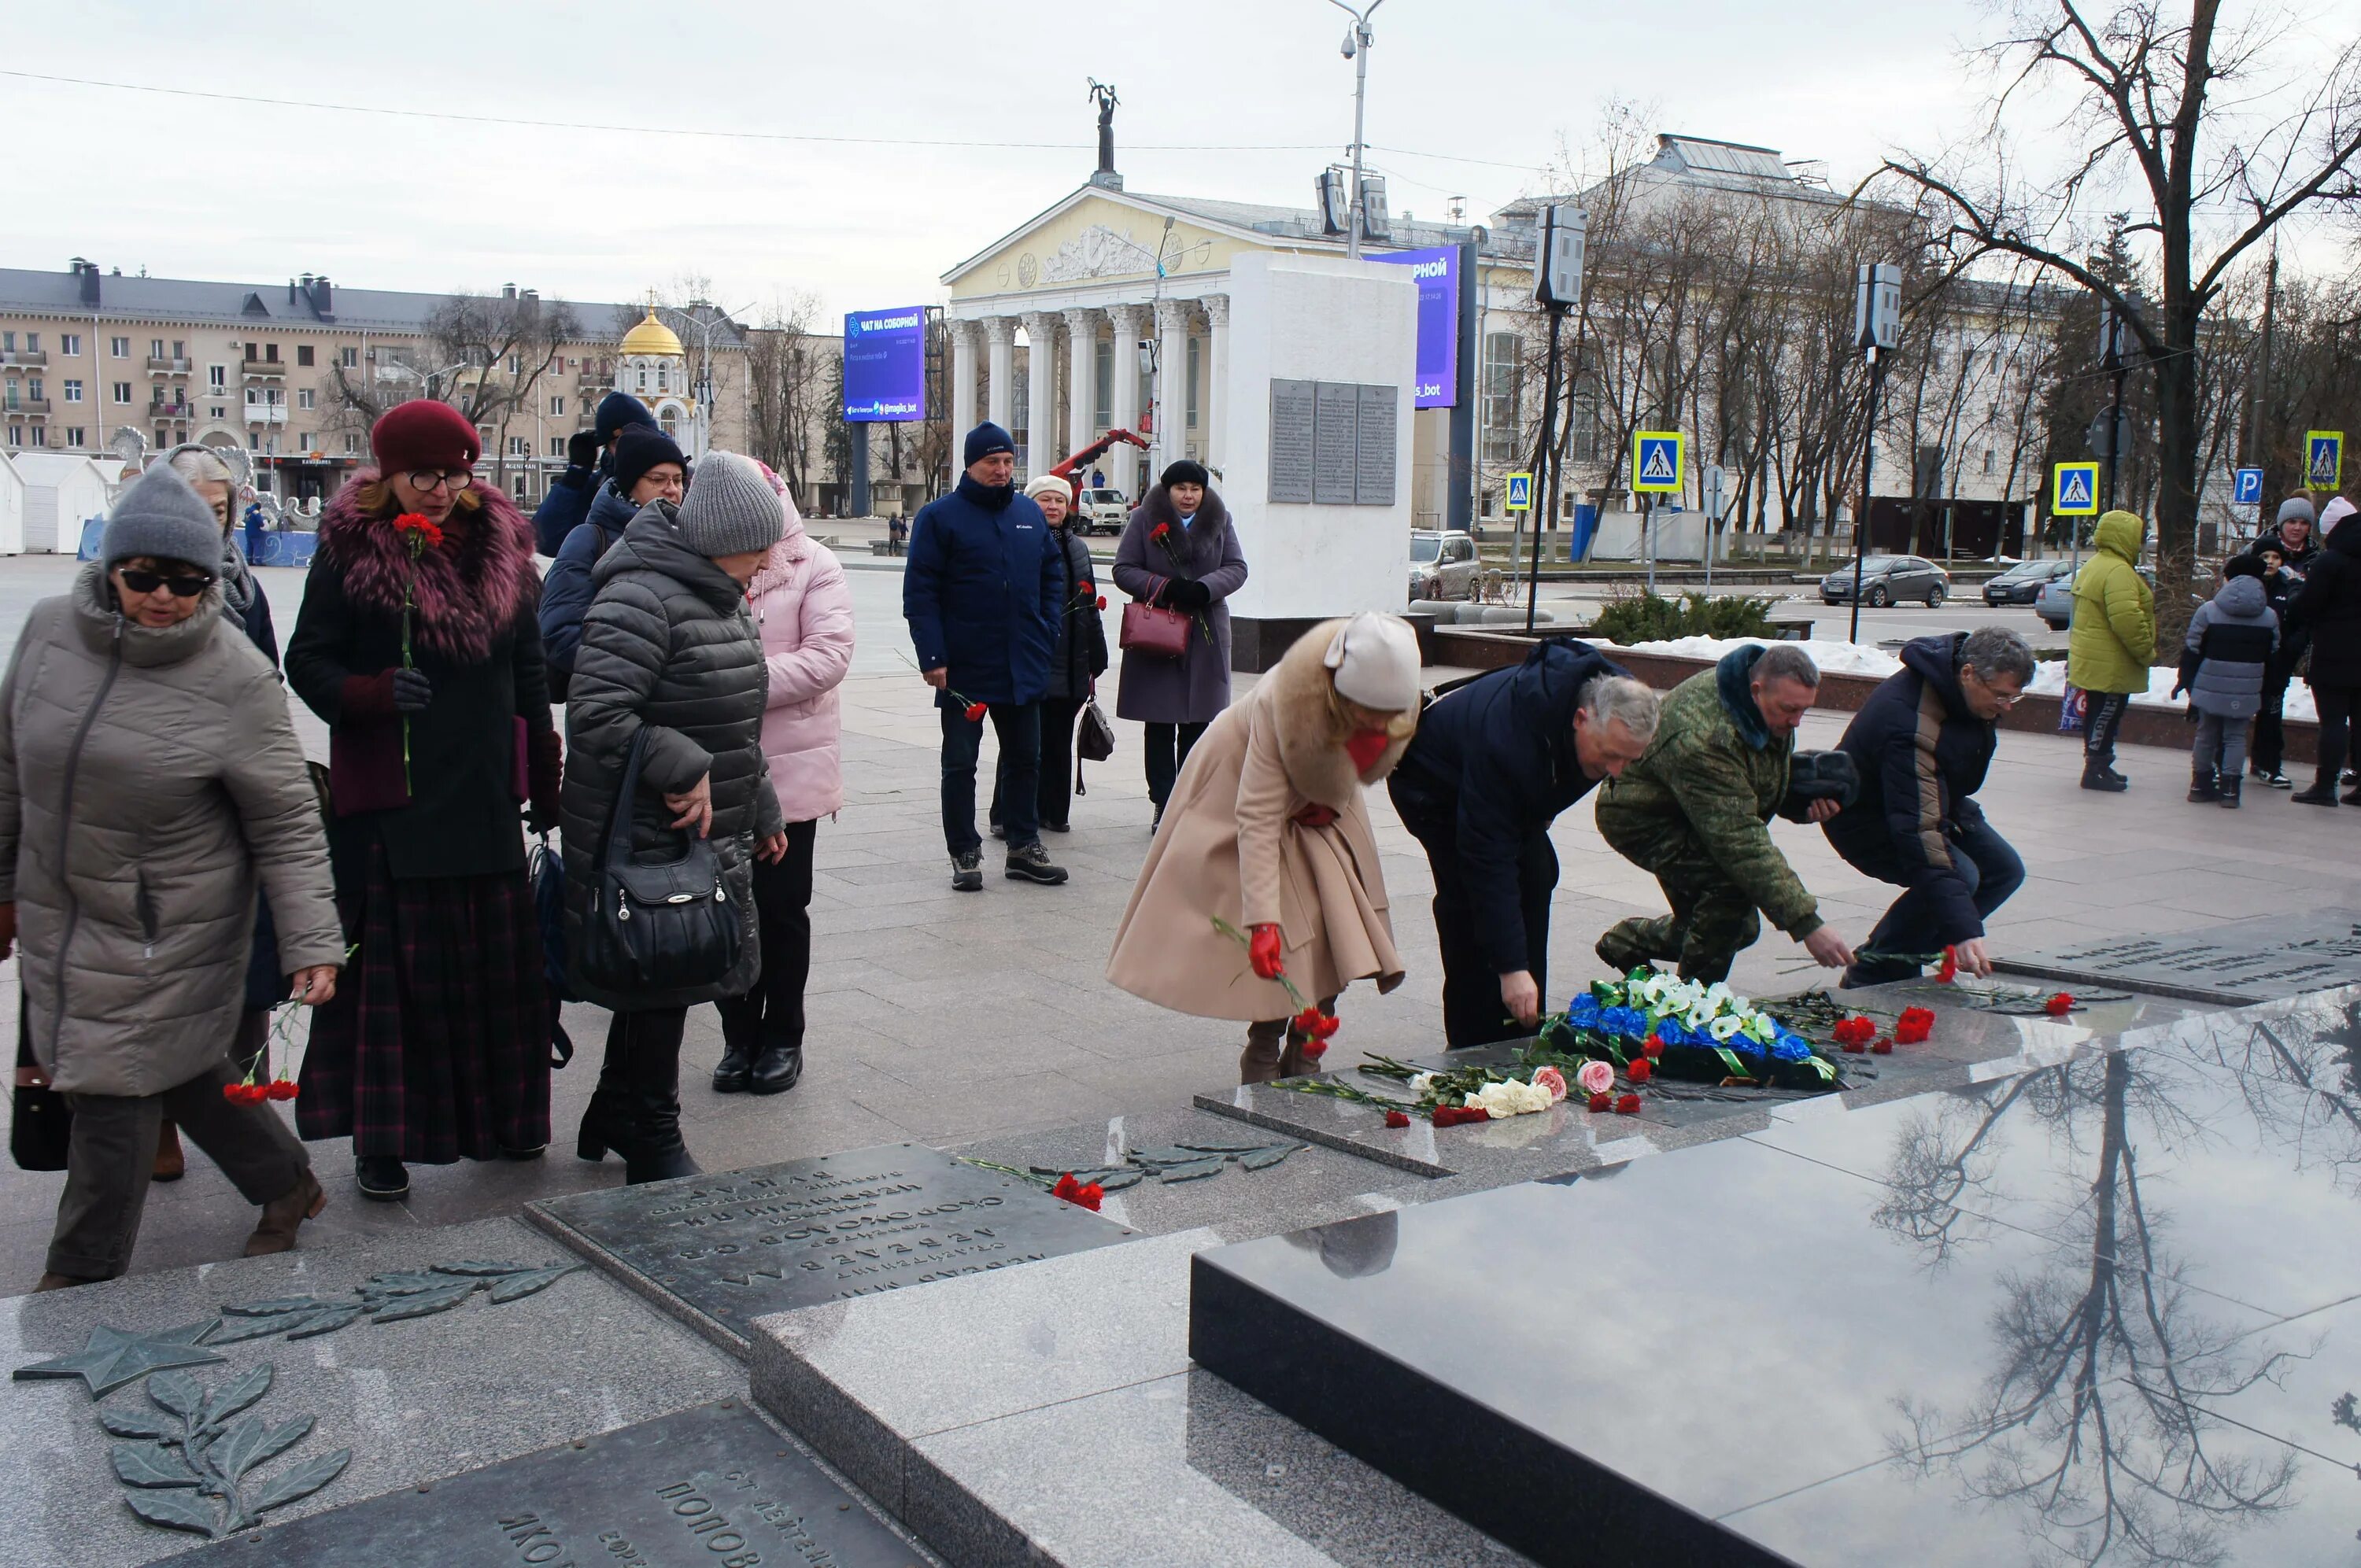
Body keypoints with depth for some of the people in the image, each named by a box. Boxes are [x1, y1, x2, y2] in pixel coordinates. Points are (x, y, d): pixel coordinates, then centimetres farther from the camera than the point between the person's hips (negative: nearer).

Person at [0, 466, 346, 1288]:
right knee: (177, 1068, 17)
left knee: (114, 1095, 2)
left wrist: (312, 943, -19)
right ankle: (286, 1181, 38)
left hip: (169, 935, -5)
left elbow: (288, 827, -13)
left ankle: (80, 1279, 22)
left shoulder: (238, 679, -16)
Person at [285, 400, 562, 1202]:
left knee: (497, 959, 9)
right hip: (389, 797, -3)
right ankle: (381, 1141, 12)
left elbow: (528, 670, 13)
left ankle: (502, 1115, 25)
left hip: (485, 795, 4)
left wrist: (543, 781, 12)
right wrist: (372, 695, -24)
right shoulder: (350, 549, -2)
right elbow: (307, 661, -3)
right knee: (395, 963, 0)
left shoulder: (500, 544, 8)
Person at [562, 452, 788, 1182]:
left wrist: (760, 808, 26)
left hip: (710, 834, 9)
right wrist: (684, 769, -23)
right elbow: (595, 716, -27)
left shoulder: (721, 598, 14)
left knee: (662, 990, 18)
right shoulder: (640, 599, -19)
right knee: (658, 990, 2)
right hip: (649, 845, -9)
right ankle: (655, 1147, 17)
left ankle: (613, 1120, 34)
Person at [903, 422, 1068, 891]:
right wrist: (933, 657, -17)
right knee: (960, 763, 5)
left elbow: (1053, 574, 17)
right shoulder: (940, 516, -7)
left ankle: (1024, 847, 24)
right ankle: (964, 853, 15)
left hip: (1023, 667, 5)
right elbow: (919, 591, -11)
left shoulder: (1030, 514, 8)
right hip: (963, 670, -5)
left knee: (1025, 759, 12)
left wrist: (1046, 632, 3)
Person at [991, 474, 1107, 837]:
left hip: (1068, 666, 6)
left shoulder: (1077, 547, 14)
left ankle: (1054, 811, 21)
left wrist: (1095, 659, 17)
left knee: (1058, 741, 12)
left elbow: (1090, 605, 18)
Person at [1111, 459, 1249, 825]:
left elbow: (1237, 568, 5)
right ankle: (1164, 805, 8)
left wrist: (1203, 588, -14)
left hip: (1206, 637, 2)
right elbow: (1123, 569, -1)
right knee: (1160, 726, 1)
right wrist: (1164, 588, -16)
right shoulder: (1144, 519, 2)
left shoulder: (1220, 520, 10)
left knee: (1199, 725, 3)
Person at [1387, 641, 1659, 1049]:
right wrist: (1511, 966, -41)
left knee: (1536, 876, -2)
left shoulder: (1617, 713, -22)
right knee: (1470, 896, -19)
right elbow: (1489, 860, -41)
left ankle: (1522, 1037, 7)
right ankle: (1474, 1048, -10)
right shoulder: (1508, 741, -44)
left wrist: (1543, 813, 11)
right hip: (1434, 782, -7)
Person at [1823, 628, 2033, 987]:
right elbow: (1918, 831, -43)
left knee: (2004, 870, 0)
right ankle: (1871, 975, -12)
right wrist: (1963, 929, -47)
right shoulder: (1913, 726, -40)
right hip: (1867, 819, -9)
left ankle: (1904, 956, 5)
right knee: (1959, 876, -27)